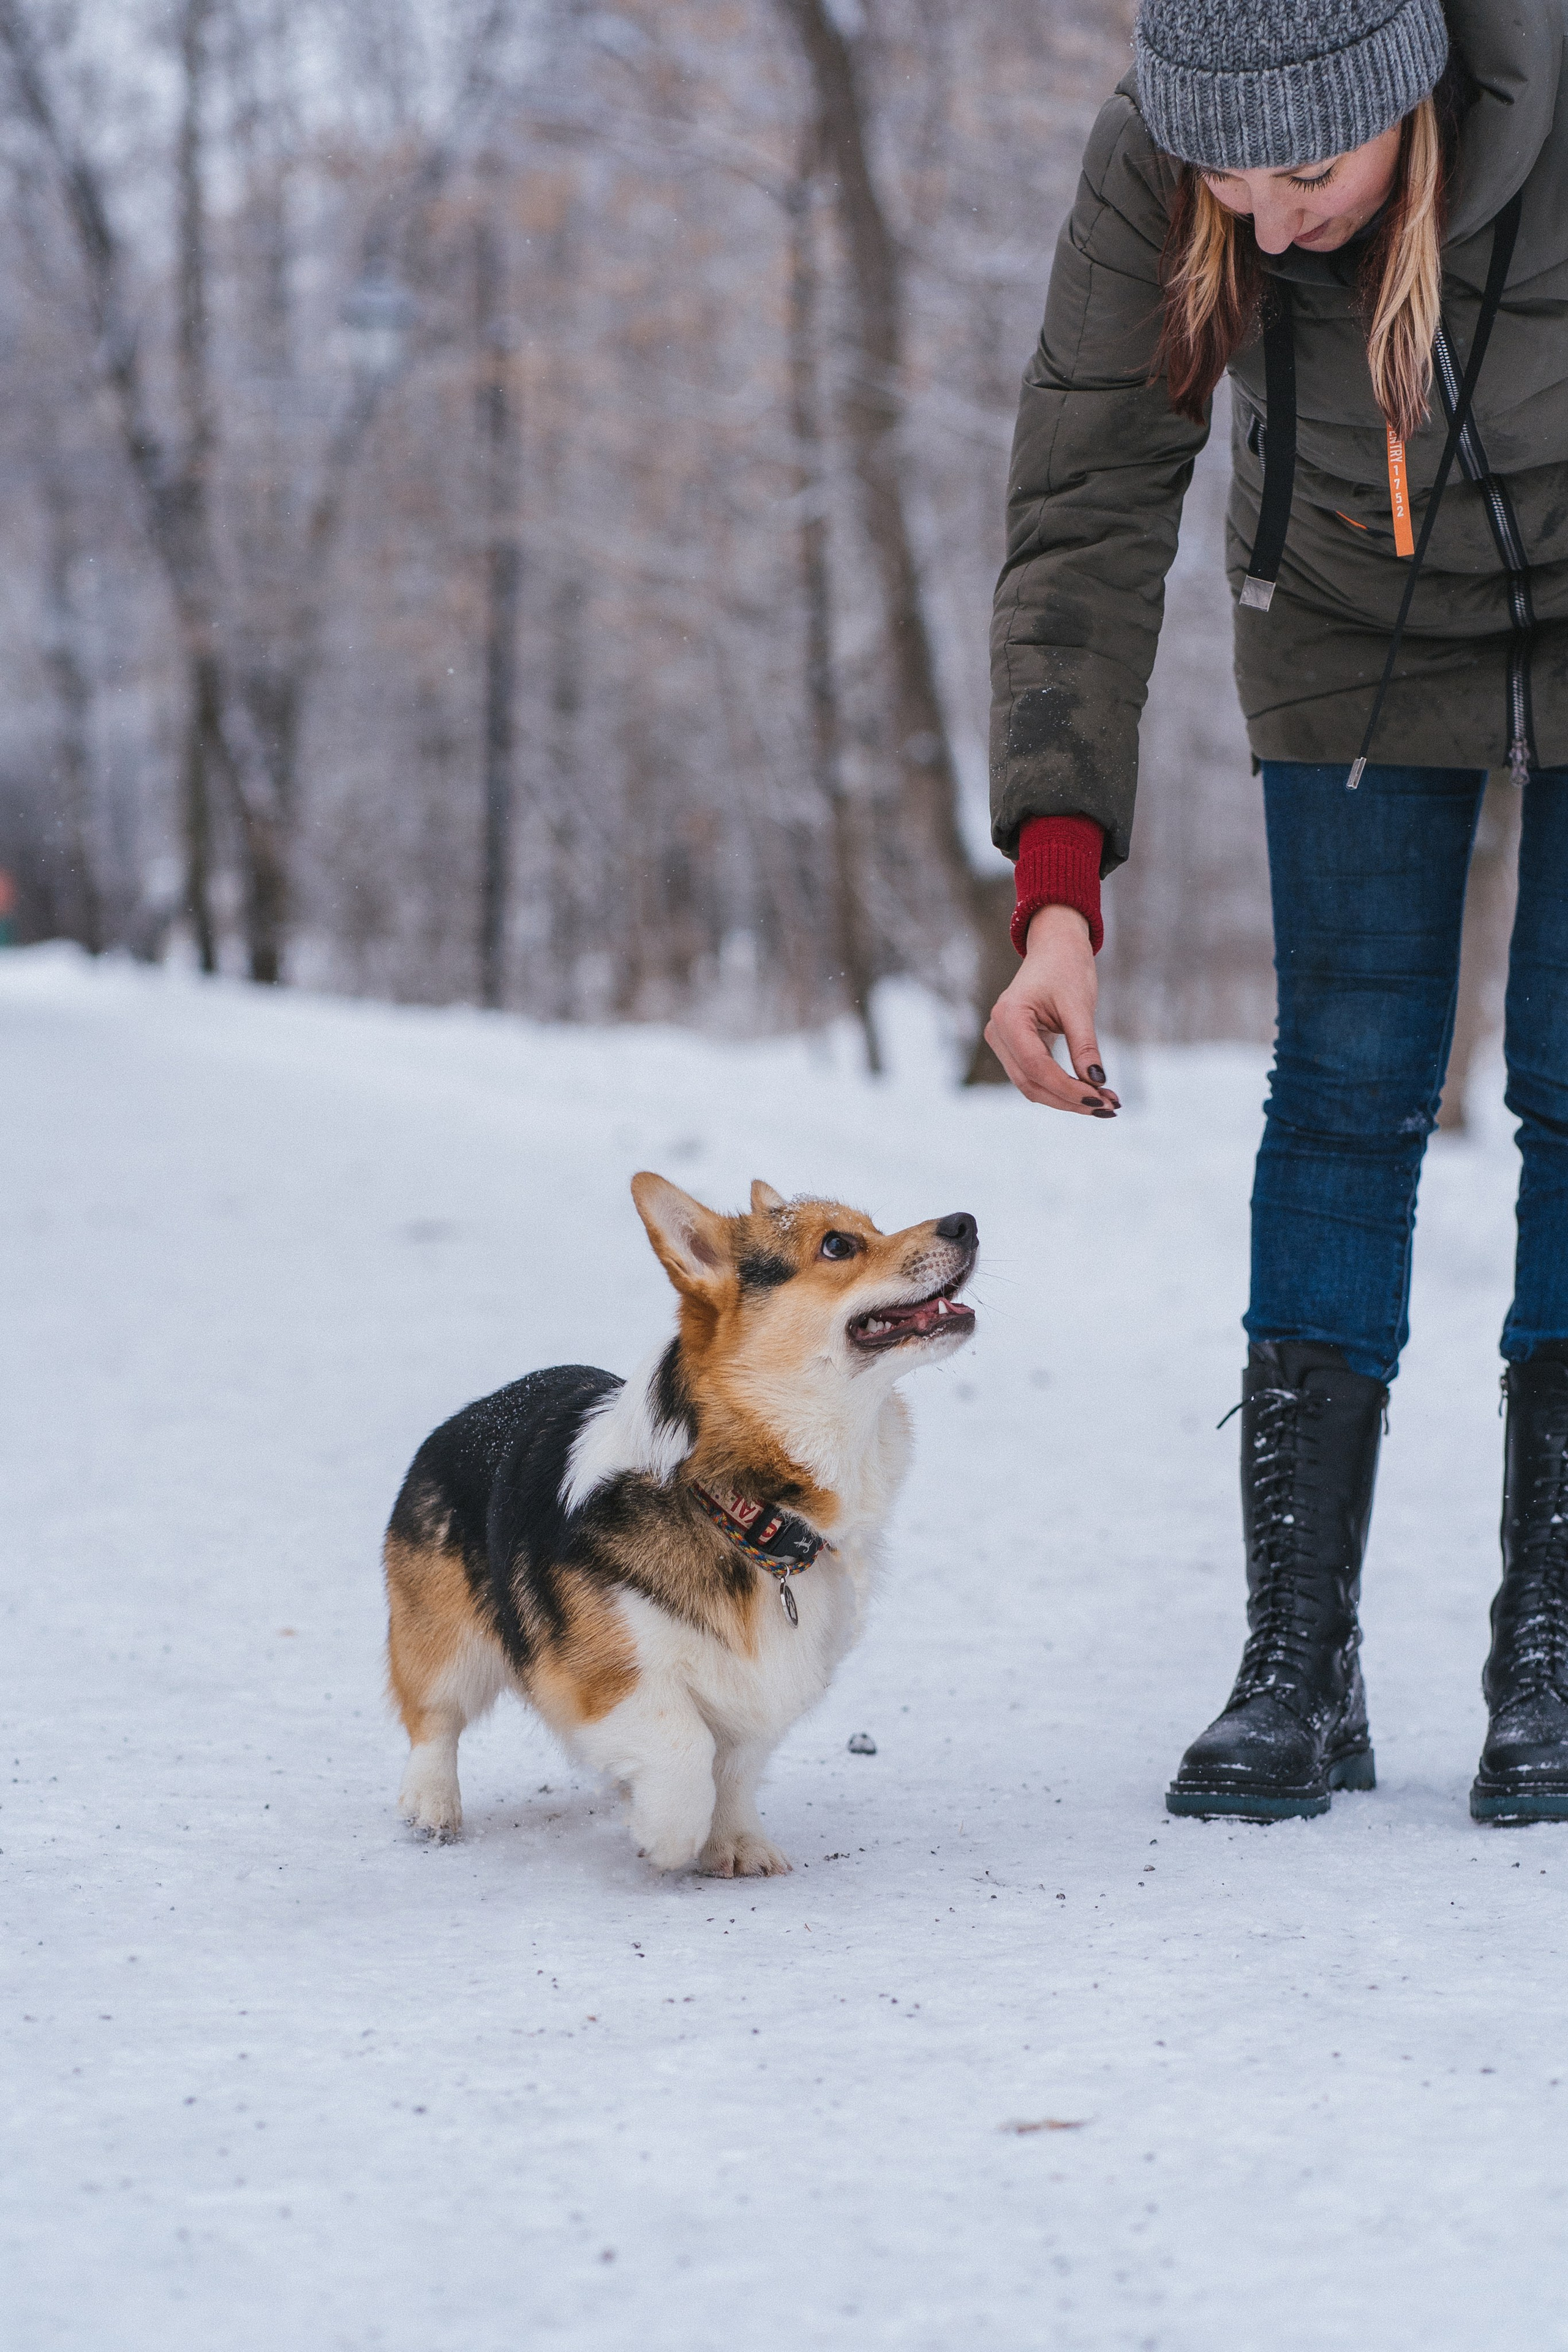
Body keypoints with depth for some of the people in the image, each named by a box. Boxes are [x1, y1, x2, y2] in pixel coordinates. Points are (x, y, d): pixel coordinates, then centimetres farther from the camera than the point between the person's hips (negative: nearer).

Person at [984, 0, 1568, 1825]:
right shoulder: (1149, 171, -28)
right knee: (1349, 1082, -4)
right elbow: (1085, 525, -25)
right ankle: (1298, 1668, -3)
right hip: (1359, 625, 2)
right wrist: (1055, 891, -34)